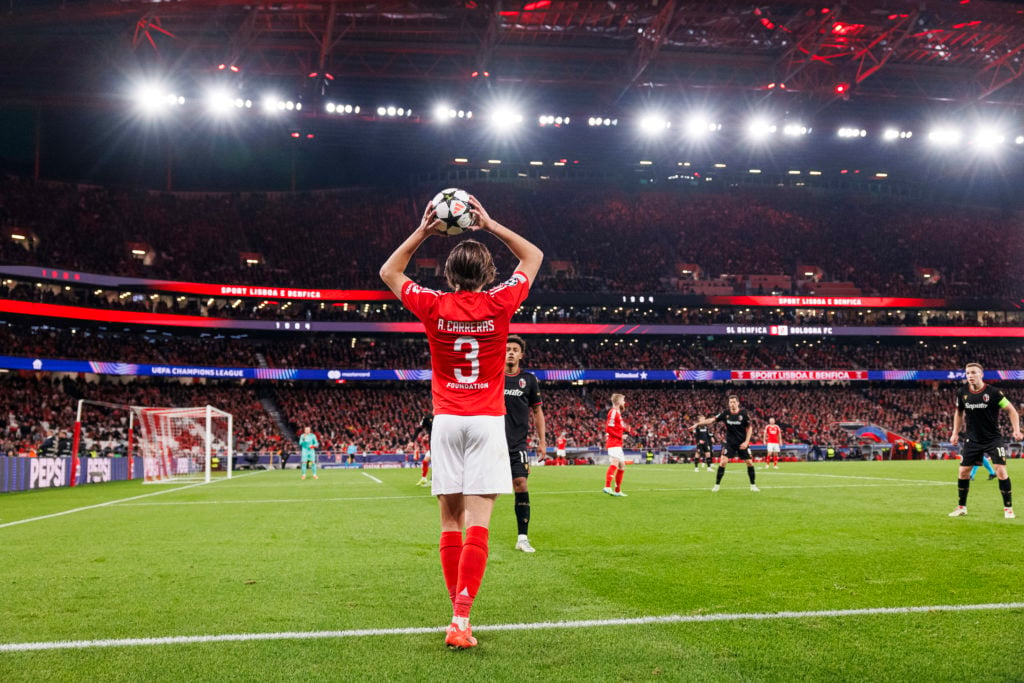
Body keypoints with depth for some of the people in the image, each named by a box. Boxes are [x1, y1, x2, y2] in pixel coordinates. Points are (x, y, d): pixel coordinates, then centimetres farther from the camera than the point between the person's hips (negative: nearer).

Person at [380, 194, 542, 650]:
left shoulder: (433, 307, -2)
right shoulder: (499, 304, -4)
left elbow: (389, 273, 17)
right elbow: (533, 257, 14)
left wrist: (421, 232, 12)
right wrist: (490, 225, 12)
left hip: (446, 421, 2)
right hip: (487, 420, -1)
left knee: (451, 520, 9)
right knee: (478, 521, -6)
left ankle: (459, 613, 14)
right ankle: (461, 618, -14)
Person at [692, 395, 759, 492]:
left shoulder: (743, 413, -10)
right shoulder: (725, 413, -7)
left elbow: (749, 427, -3)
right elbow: (712, 420, -6)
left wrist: (746, 441, -11)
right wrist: (697, 424, -12)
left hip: (742, 443, 0)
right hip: (730, 443, 0)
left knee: (749, 462, 0)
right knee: (723, 461, -11)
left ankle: (753, 485, 16)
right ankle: (717, 485, 0)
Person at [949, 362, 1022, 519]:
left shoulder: (993, 392, -13)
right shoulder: (962, 394, -2)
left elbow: (1011, 410, -5)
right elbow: (958, 413, 15)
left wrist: (1016, 429, -17)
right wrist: (955, 433, 10)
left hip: (993, 438, -3)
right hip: (972, 440, 3)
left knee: (1001, 471, -12)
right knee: (963, 472, 2)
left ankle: (1008, 508, 2)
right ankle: (961, 507, 17)